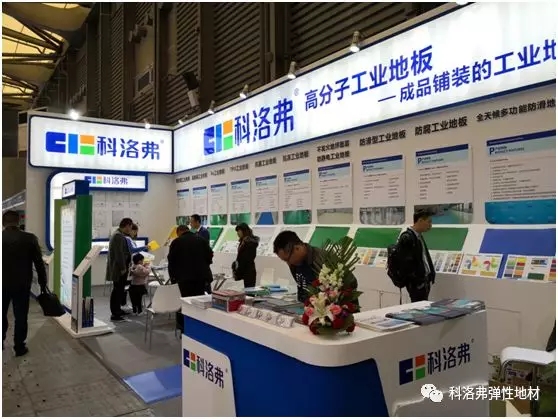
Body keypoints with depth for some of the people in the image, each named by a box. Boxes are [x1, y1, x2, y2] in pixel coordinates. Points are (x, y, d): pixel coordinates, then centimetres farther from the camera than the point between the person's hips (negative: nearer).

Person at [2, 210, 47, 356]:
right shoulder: (30, 238, -11)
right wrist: (43, 283, 3)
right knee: (20, 317, 8)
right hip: (22, 285, -1)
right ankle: (19, 347, 15)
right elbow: (39, 263, -7)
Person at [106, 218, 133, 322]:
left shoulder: (120, 235, 15)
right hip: (118, 269, -11)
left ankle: (117, 310, 28)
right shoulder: (118, 236, -18)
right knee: (117, 290, -7)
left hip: (121, 268, 11)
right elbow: (119, 254, -23)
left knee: (120, 289, 17)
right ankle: (114, 314, -3)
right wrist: (123, 268, -20)